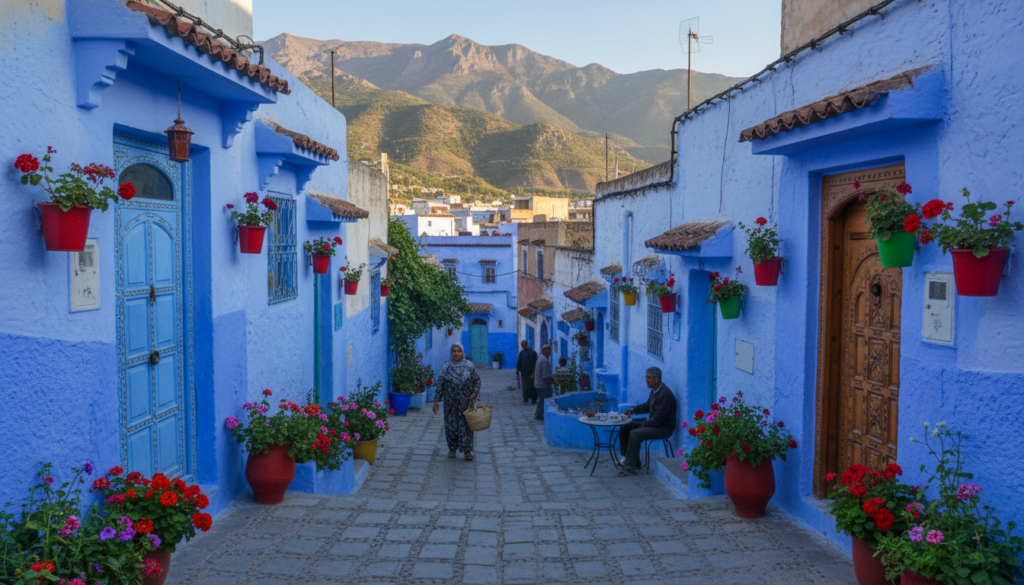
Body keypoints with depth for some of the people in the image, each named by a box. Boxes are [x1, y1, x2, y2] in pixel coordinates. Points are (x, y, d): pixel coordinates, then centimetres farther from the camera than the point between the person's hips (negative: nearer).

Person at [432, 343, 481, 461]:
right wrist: (436, 400, -2)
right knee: (451, 425, 5)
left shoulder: (469, 365, -1)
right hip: (450, 402, 1)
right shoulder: (446, 366, 0)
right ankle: (452, 449, 19)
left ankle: (468, 451, 5)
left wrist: (474, 393, -11)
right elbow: (440, 384, 1)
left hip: (465, 402, -1)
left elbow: (477, 380, 5)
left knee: (466, 425, -1)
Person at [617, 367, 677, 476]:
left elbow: (658, 419, -25)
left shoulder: (665, 394, -24)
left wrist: (643, 425, -15)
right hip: (653, 424, 10)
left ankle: (631, 467, -19)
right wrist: (633, 409, 6)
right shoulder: (655, 390, 7)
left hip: (664, 428, -10)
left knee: (635, 434, -28)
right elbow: (647, 406, 22)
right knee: (624, 428, 5)